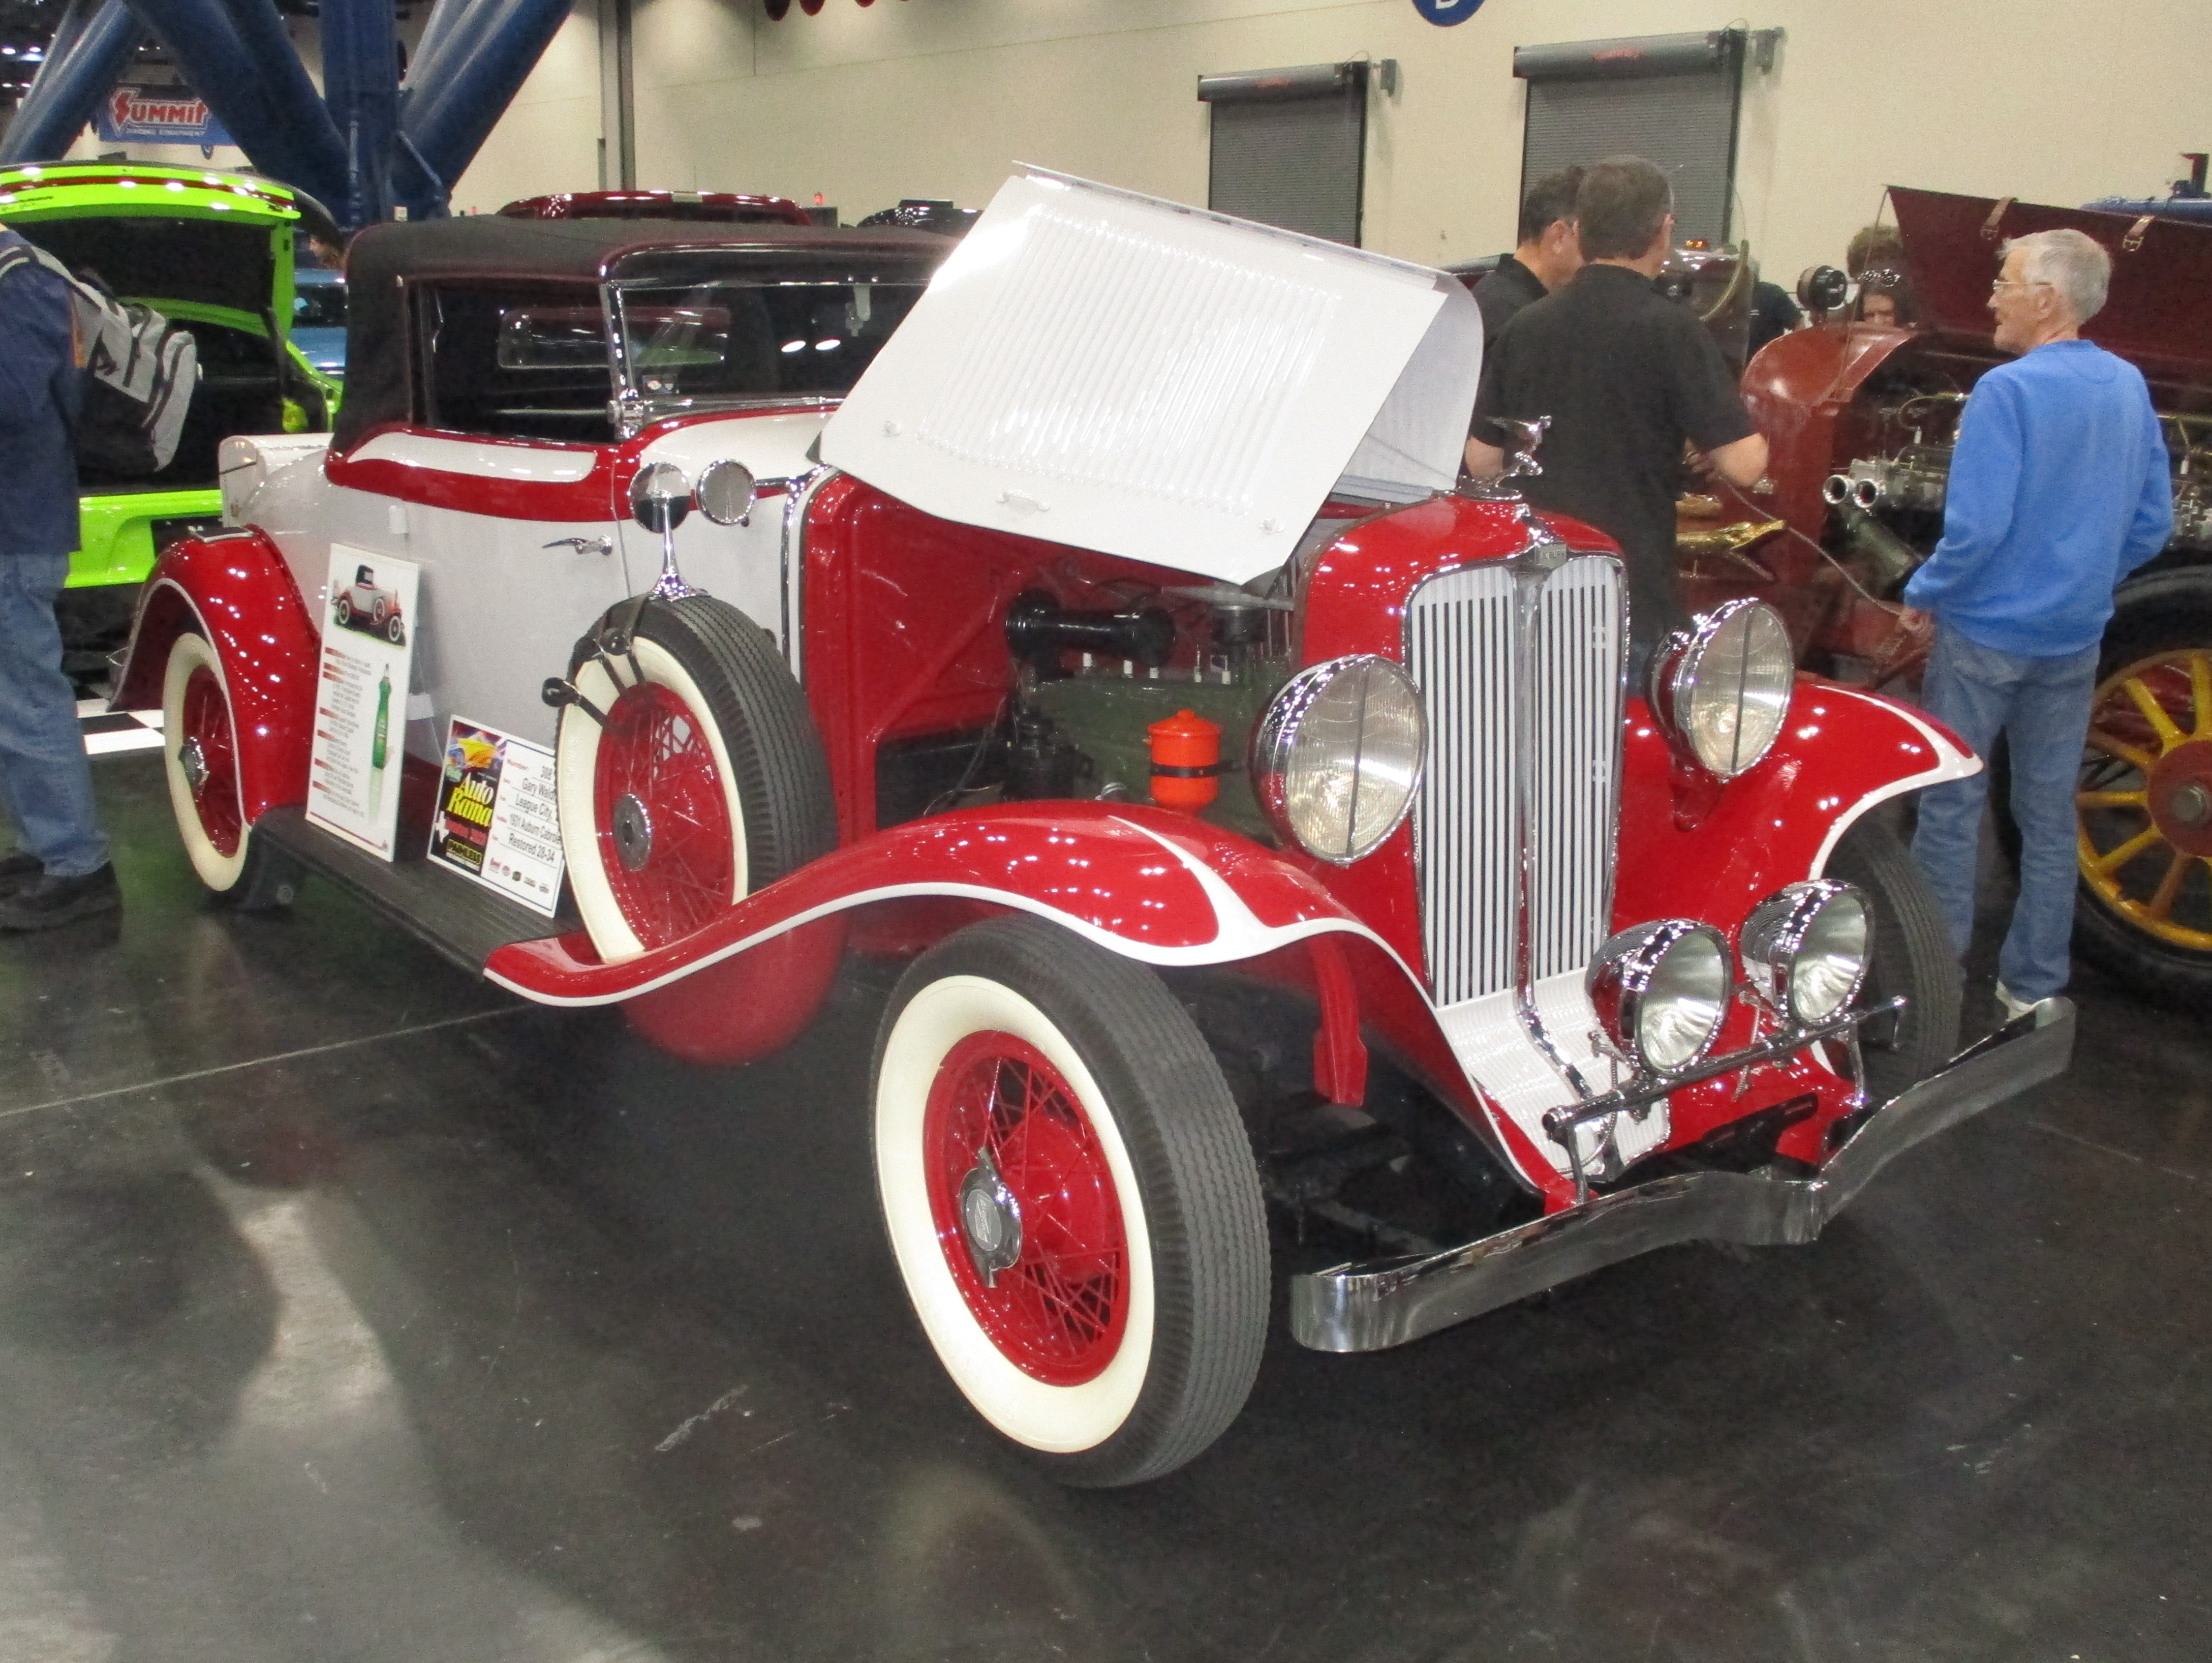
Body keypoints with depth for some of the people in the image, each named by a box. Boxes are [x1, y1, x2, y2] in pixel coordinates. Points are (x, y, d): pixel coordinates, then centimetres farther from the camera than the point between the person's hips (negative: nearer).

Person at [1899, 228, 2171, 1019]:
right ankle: (2033, 984, 23)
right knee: (2049, 812, 13)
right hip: (2075, 637, 6)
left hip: (1986, 631, -6)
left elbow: (1977, 526, -23)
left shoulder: (2009, 389, -18)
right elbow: (2153, 525, 9)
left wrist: (1924, 593, -7)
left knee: (1951, 803, 6)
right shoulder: (2129, 388, 3)